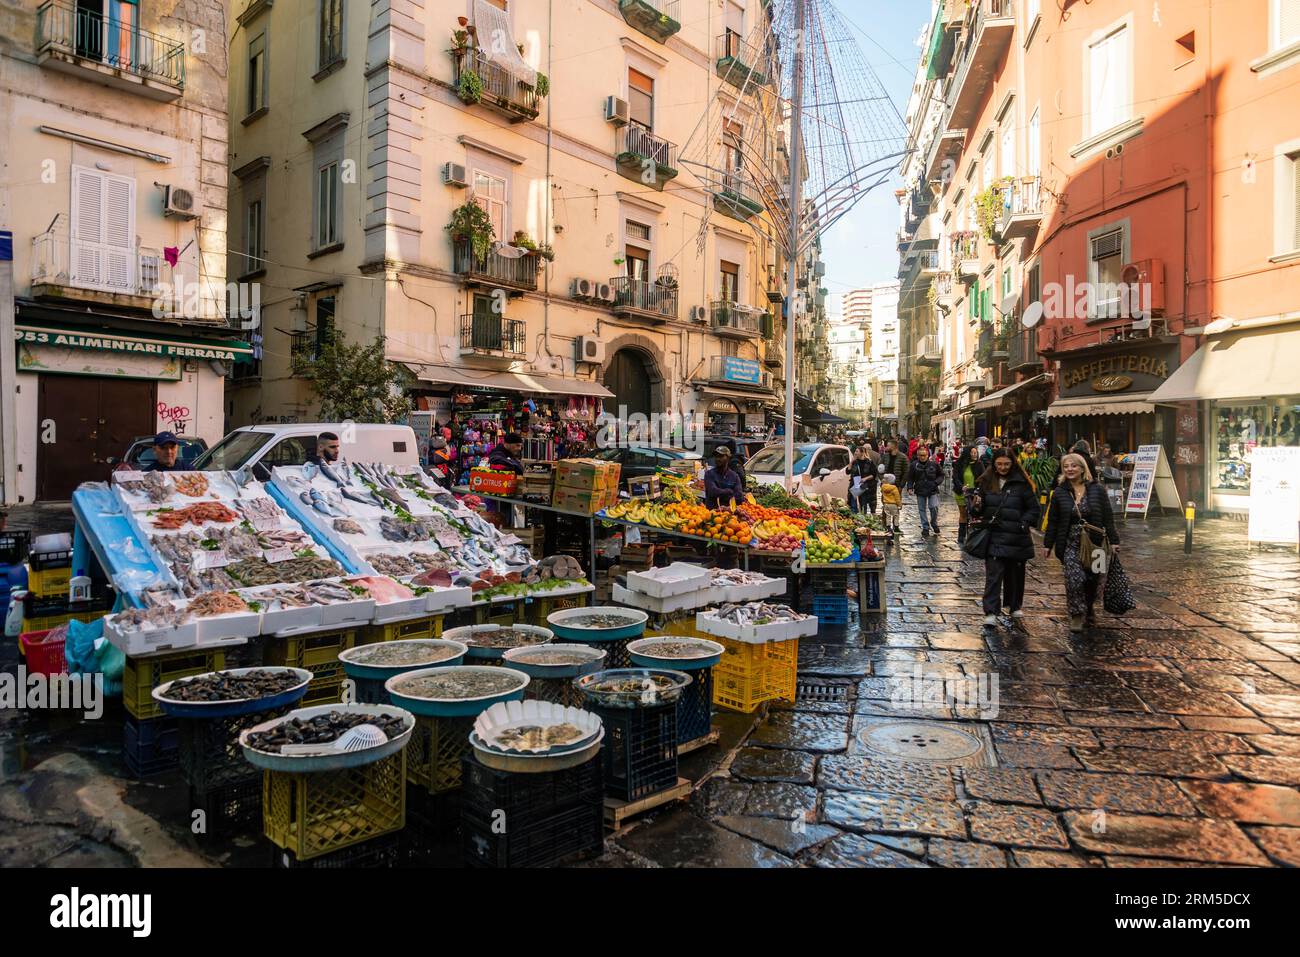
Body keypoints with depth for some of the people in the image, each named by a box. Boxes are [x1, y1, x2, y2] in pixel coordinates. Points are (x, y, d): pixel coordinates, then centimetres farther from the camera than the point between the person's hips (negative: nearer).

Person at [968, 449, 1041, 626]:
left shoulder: (1021, 484, -2)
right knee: (993, 574, -7)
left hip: (1016, 537, 0)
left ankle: (1014, 606, 34)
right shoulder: (985, 482, 3)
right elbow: (976, 511, 8)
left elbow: (1033, 509, 4)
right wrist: (976, 506, -14)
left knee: (1015, 573, 14)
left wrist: (1024, 524, -9)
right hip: (993, 536, 0)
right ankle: (991, 612, -6)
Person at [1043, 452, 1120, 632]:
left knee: (1093, 579, 8)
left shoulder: (1097, 489, 1)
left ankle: (1088, 609, 34)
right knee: (1074, 578, -15)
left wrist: (1113, 541, -1)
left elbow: (1108, 517, 2)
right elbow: (1052, 521, 6)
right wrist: (1048, 544, 6)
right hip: (1071, 544, -1)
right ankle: (1077, 614, -2)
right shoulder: (1059, 492, 3)